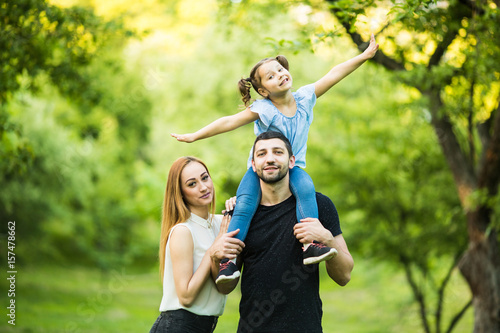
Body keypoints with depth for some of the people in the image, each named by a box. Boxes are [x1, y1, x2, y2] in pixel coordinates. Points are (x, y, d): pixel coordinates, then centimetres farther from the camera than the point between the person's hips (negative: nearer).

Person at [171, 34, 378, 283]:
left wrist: (364, 56, -5)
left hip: (292, 167, 2)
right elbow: (230, 122, -17)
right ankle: (227, 260, -23)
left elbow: (334, 74, -4)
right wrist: (195, 136, -20)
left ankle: (310, 245, -34)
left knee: (306, 188, -31)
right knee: (244, 206, -24)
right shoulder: (262, 110, -13)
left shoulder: (304, 98, -4)